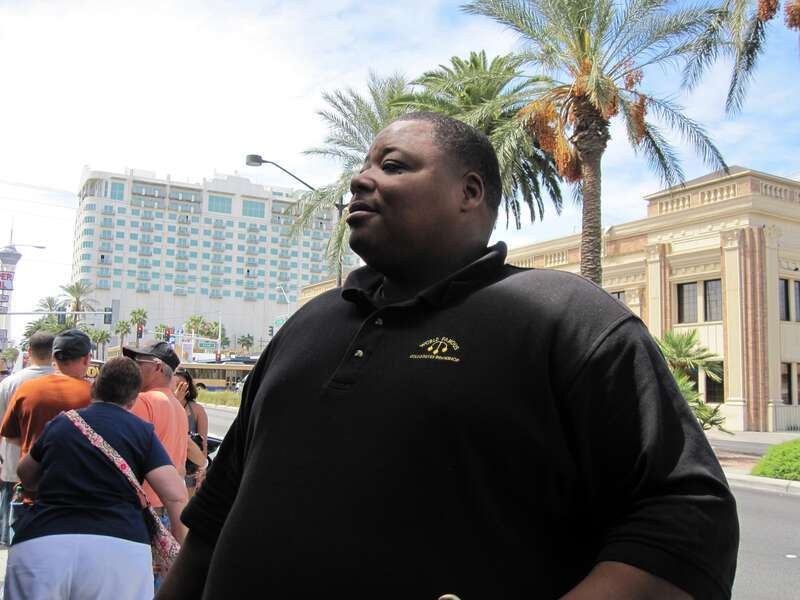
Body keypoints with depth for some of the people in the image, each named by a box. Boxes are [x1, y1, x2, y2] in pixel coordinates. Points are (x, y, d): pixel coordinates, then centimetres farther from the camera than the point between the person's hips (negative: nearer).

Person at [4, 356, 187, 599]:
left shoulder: (59, 423, 16)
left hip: (40, 544, 2)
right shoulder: (141, 431, 8)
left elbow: (26, 477, 35)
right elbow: (176, 497, -3)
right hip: (118, 547, -1)